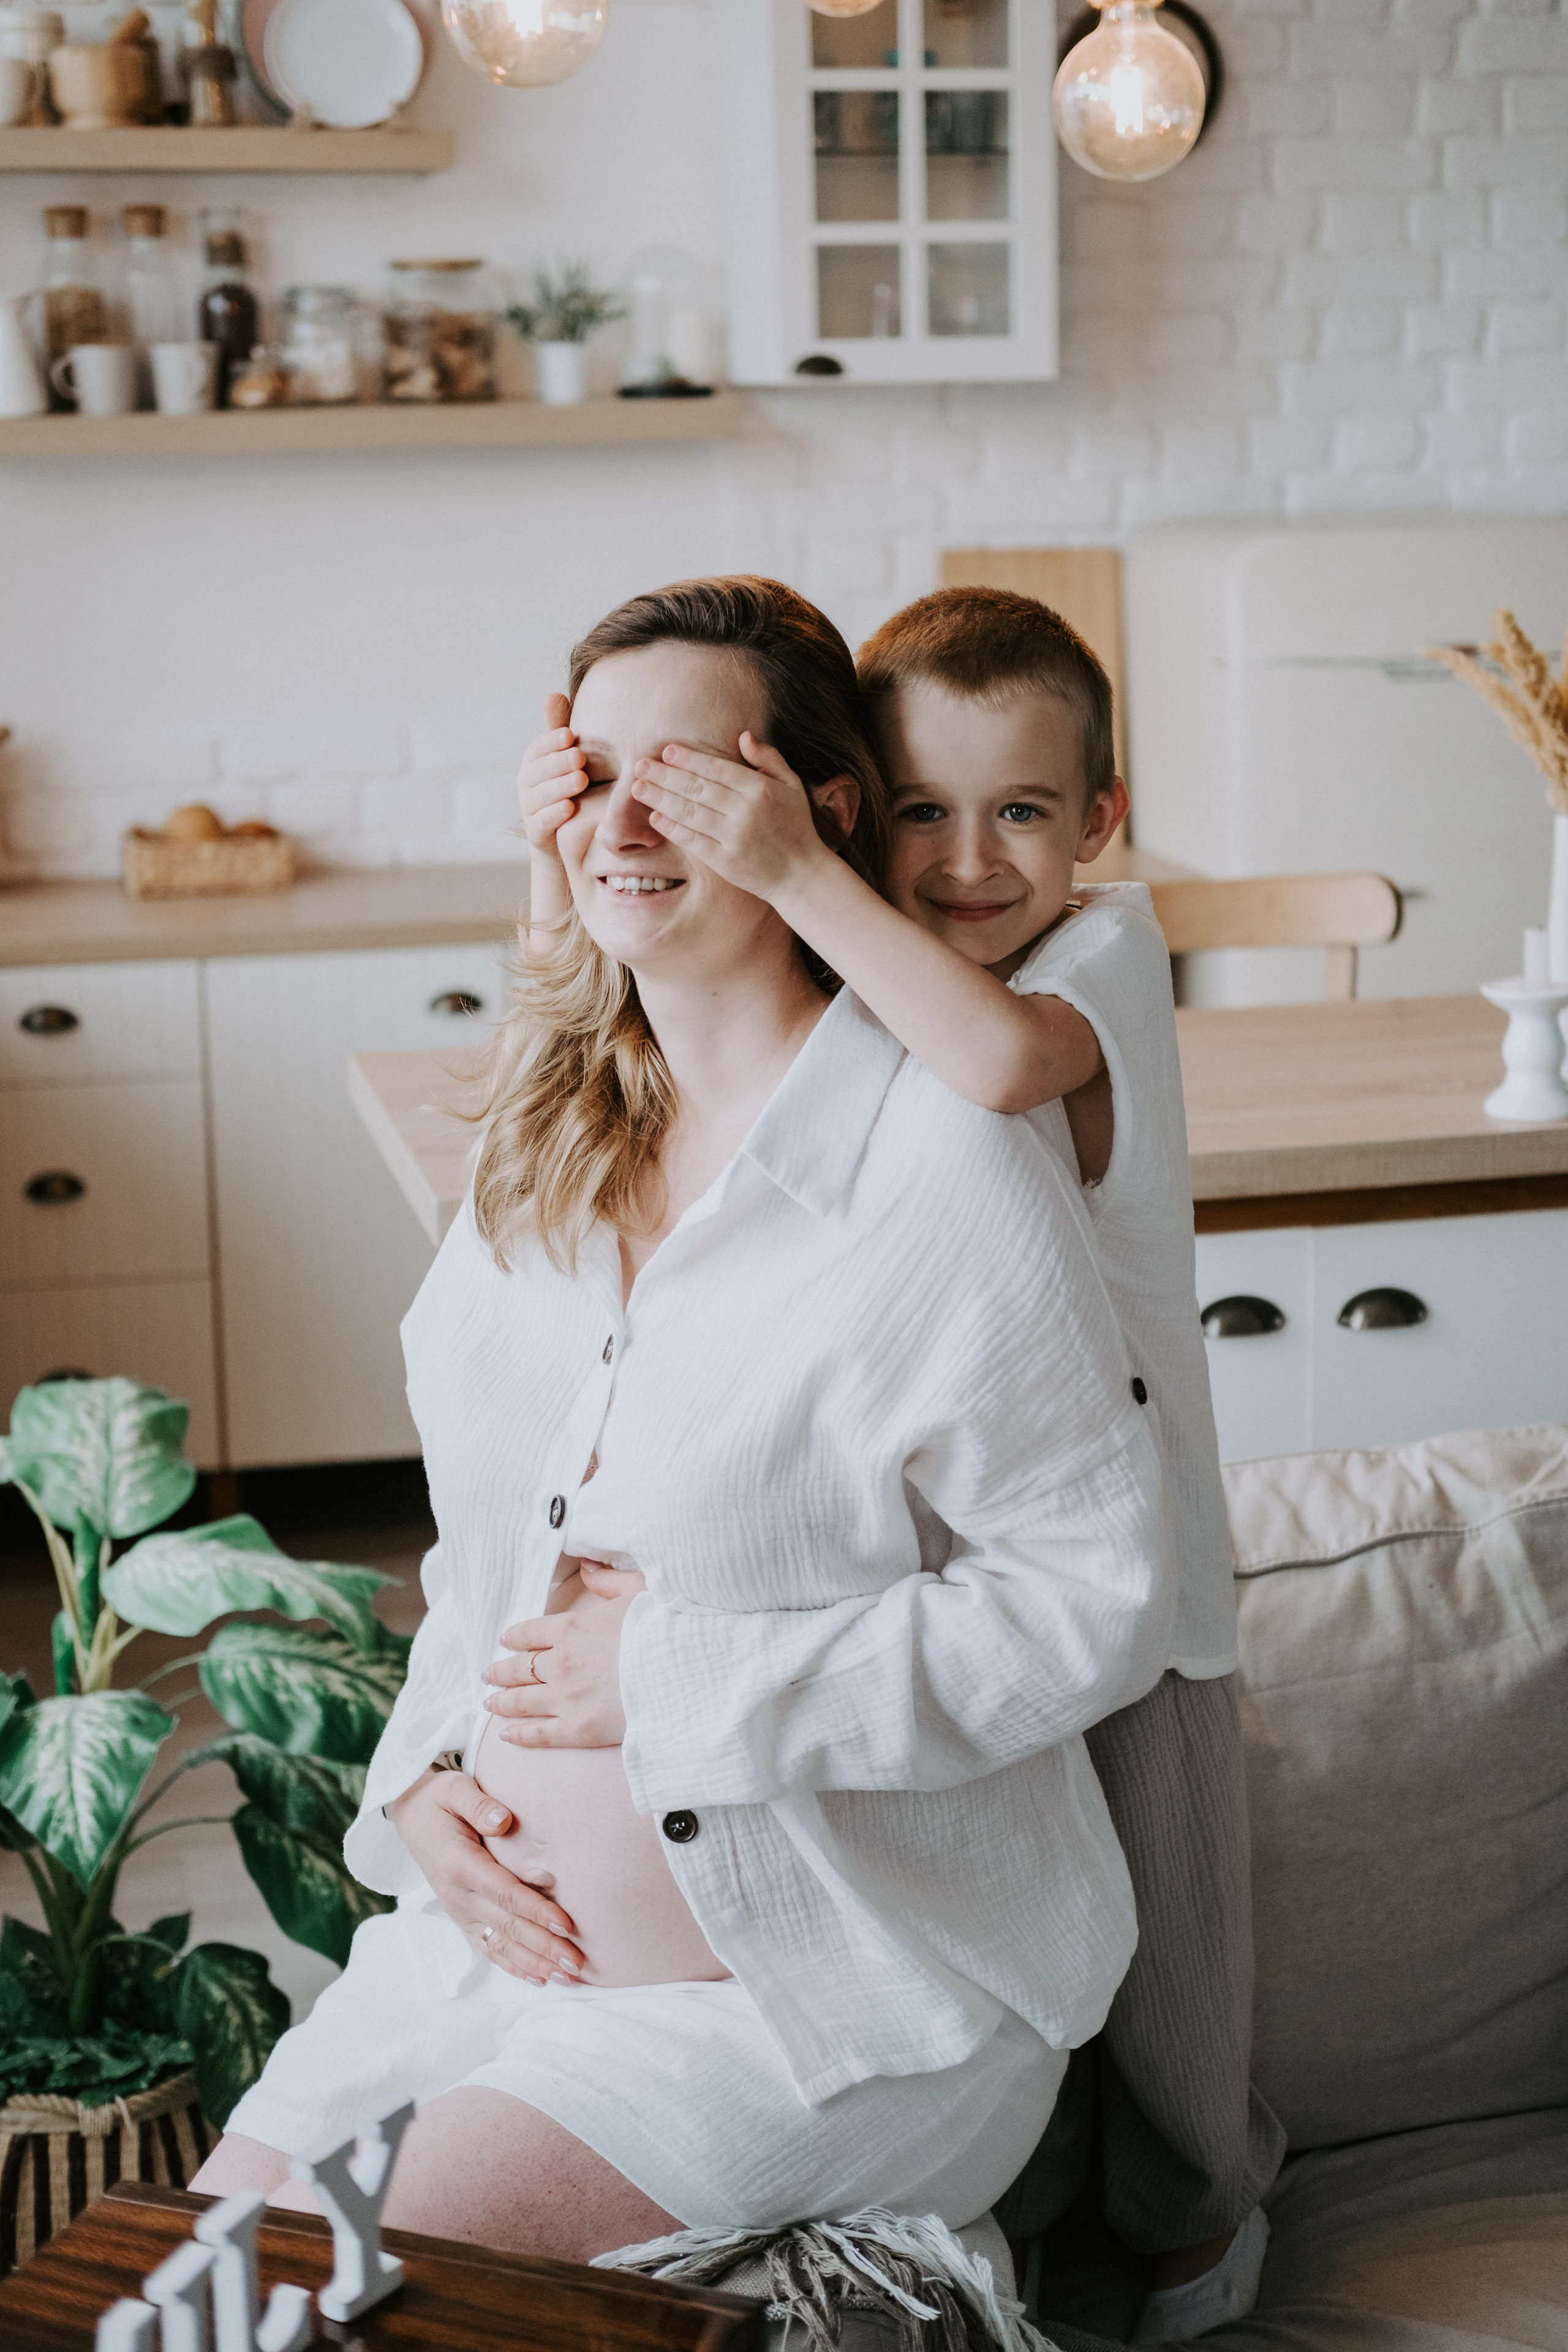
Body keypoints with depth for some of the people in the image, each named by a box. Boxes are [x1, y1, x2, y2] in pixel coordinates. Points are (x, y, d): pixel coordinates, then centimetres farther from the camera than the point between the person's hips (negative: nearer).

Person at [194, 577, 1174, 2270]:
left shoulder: (943, 1173, -17)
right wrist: (421, 1780, 0)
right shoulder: (551, 1146, 7)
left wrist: (683, 1681, -19)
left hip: (834, 1975, -7)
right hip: (506, 1920, 7)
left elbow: (1097, 1604, -18)